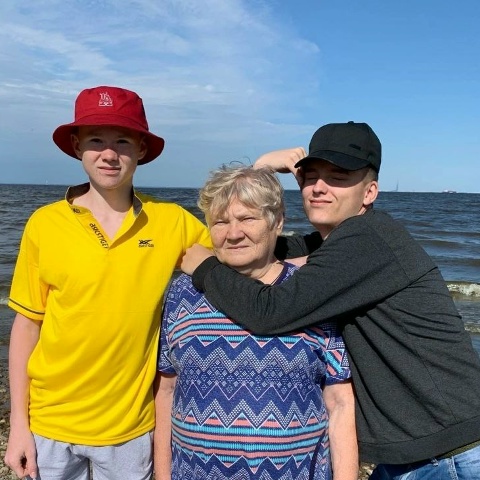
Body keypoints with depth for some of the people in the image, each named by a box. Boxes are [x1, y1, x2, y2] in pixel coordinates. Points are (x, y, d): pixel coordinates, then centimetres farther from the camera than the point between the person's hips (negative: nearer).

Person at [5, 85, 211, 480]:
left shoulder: (173, 222, -9)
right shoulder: (44, 224, -8)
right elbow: (27, 325, -2)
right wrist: (18, 423, -1)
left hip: (130, 426, 0)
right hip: (50, 423, 0)